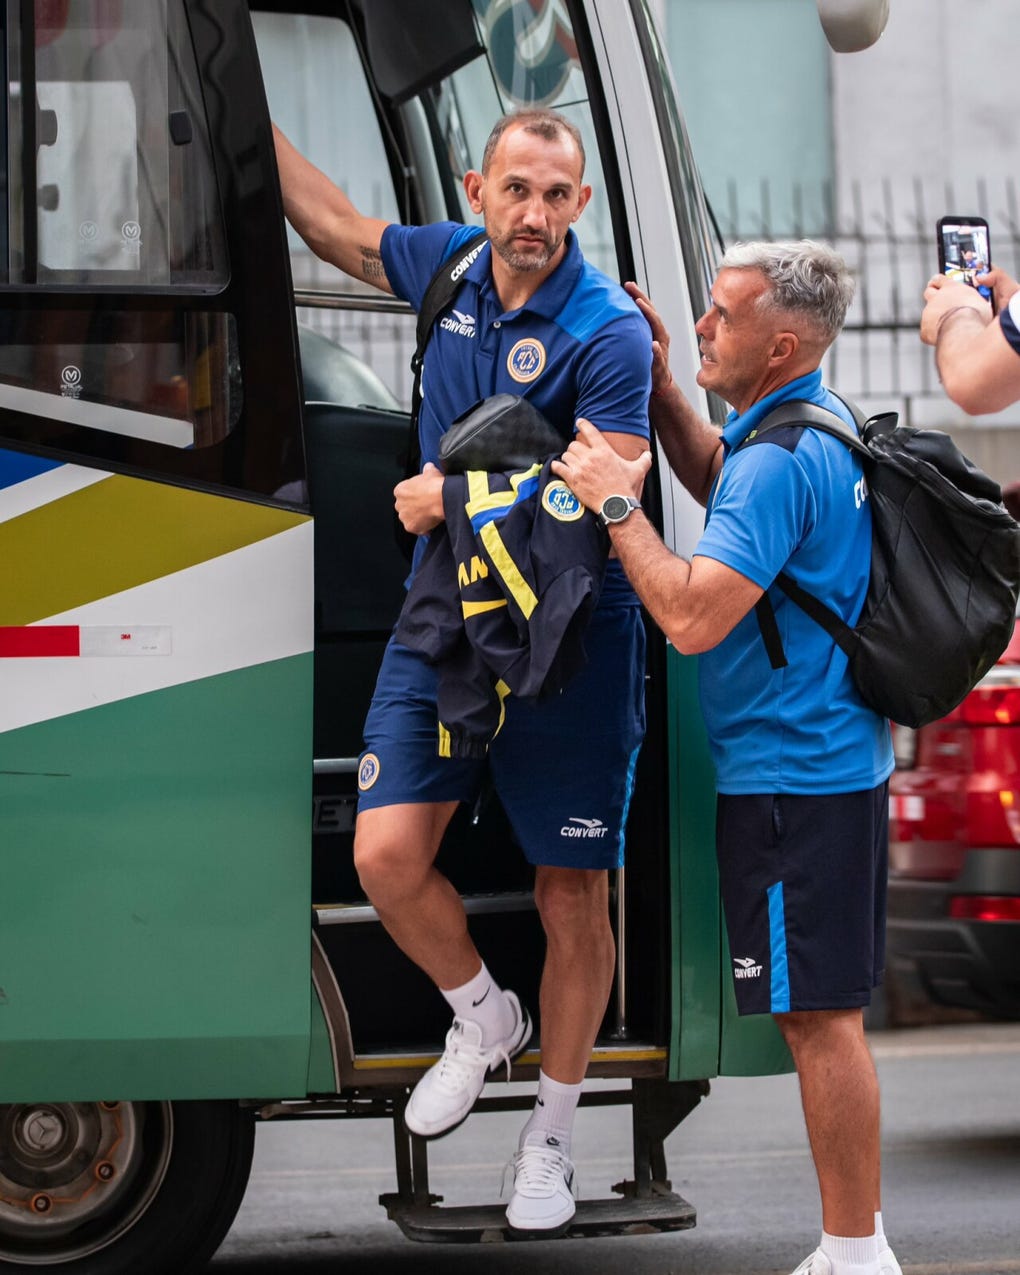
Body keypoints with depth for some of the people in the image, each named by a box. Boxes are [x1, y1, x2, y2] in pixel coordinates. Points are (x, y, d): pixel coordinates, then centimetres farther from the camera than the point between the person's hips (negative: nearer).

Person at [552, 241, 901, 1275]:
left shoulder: (781, 460, -21)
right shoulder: (822, 422, 12)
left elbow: (693, 617, -26)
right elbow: (717, 484, 33)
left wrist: (615, 504, -16)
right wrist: (658, 387, 20)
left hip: (791, 779, -11)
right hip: (829, 758, 11)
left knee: (818, 1016, -5)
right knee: (827, 1010, 15)